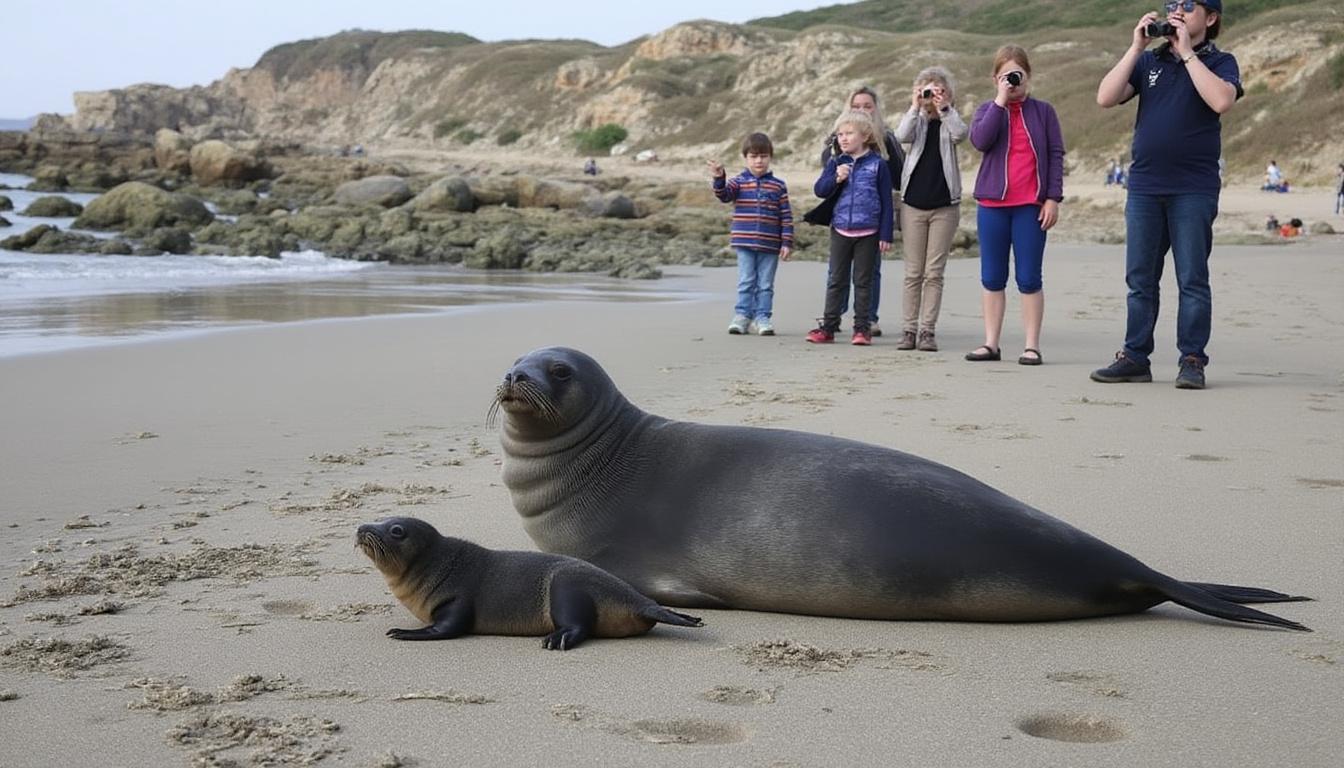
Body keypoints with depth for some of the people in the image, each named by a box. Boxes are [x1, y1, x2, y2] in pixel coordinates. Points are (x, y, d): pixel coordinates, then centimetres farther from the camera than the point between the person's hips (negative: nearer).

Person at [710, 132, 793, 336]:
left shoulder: (778, 186, 4)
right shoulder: (739, 182, 3)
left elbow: (786, 217, 3)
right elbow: (724, 195, -15)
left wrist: (787, 243, -2)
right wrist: (719, 179, -35)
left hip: (770, 245, 1)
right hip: (745, 243, -1)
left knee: (765, 285, 5)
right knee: (746, 282, 2)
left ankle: (763, 317, 10)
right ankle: (742, 316, 8)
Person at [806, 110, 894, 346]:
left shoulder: (878, 164, -4)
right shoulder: (836, 163, 6)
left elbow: (886, 201, -2)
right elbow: (819, 189, 1)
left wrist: (885, 235, -5)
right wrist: (836, 178, -17)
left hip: (868, 232, -3)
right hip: (840, 229, 3)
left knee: (863, 281, 4)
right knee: (836, 280, 7)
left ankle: (862, 328, 10)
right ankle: (828, 327, 11)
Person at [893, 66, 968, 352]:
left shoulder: (950, 122, 5)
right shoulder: (917, 121, 8)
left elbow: (960, 134, -17)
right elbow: (901, 136, -13)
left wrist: (943, 107, -18)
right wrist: (915, 107, -15)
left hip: (944, 207, -1)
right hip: (913, 205, 1)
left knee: (934, 273, 0)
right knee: (913, 272, 3)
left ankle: (927, 330, 4)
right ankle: (909, 329, 6)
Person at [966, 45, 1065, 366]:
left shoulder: (1043, 111, 6)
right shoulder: (987, 111, 9)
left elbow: (1056, 155, 3)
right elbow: (980, 140, -12)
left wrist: (1053, 198, -5)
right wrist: (1000, 101, -12)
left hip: (1031, 205, -2)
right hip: (992, 204, 2)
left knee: (1029, 278, -1)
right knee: (992, 278, 6)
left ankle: (1032, 345, 3)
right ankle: (991, 343, 12)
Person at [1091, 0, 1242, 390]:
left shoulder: (1220, 62, 3)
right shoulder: (1149, 60, 13)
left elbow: (1221, 100, -19)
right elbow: (1105, 98, 1)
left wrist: (1186, 51, -13)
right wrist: (1135, 47, -4)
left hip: (1193, 190, -4)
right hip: (1144, 186, 4)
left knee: (1192, 279, -1)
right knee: (1139, 279, 6)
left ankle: (1192, 360, 3)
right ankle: (1135, 357, 12)